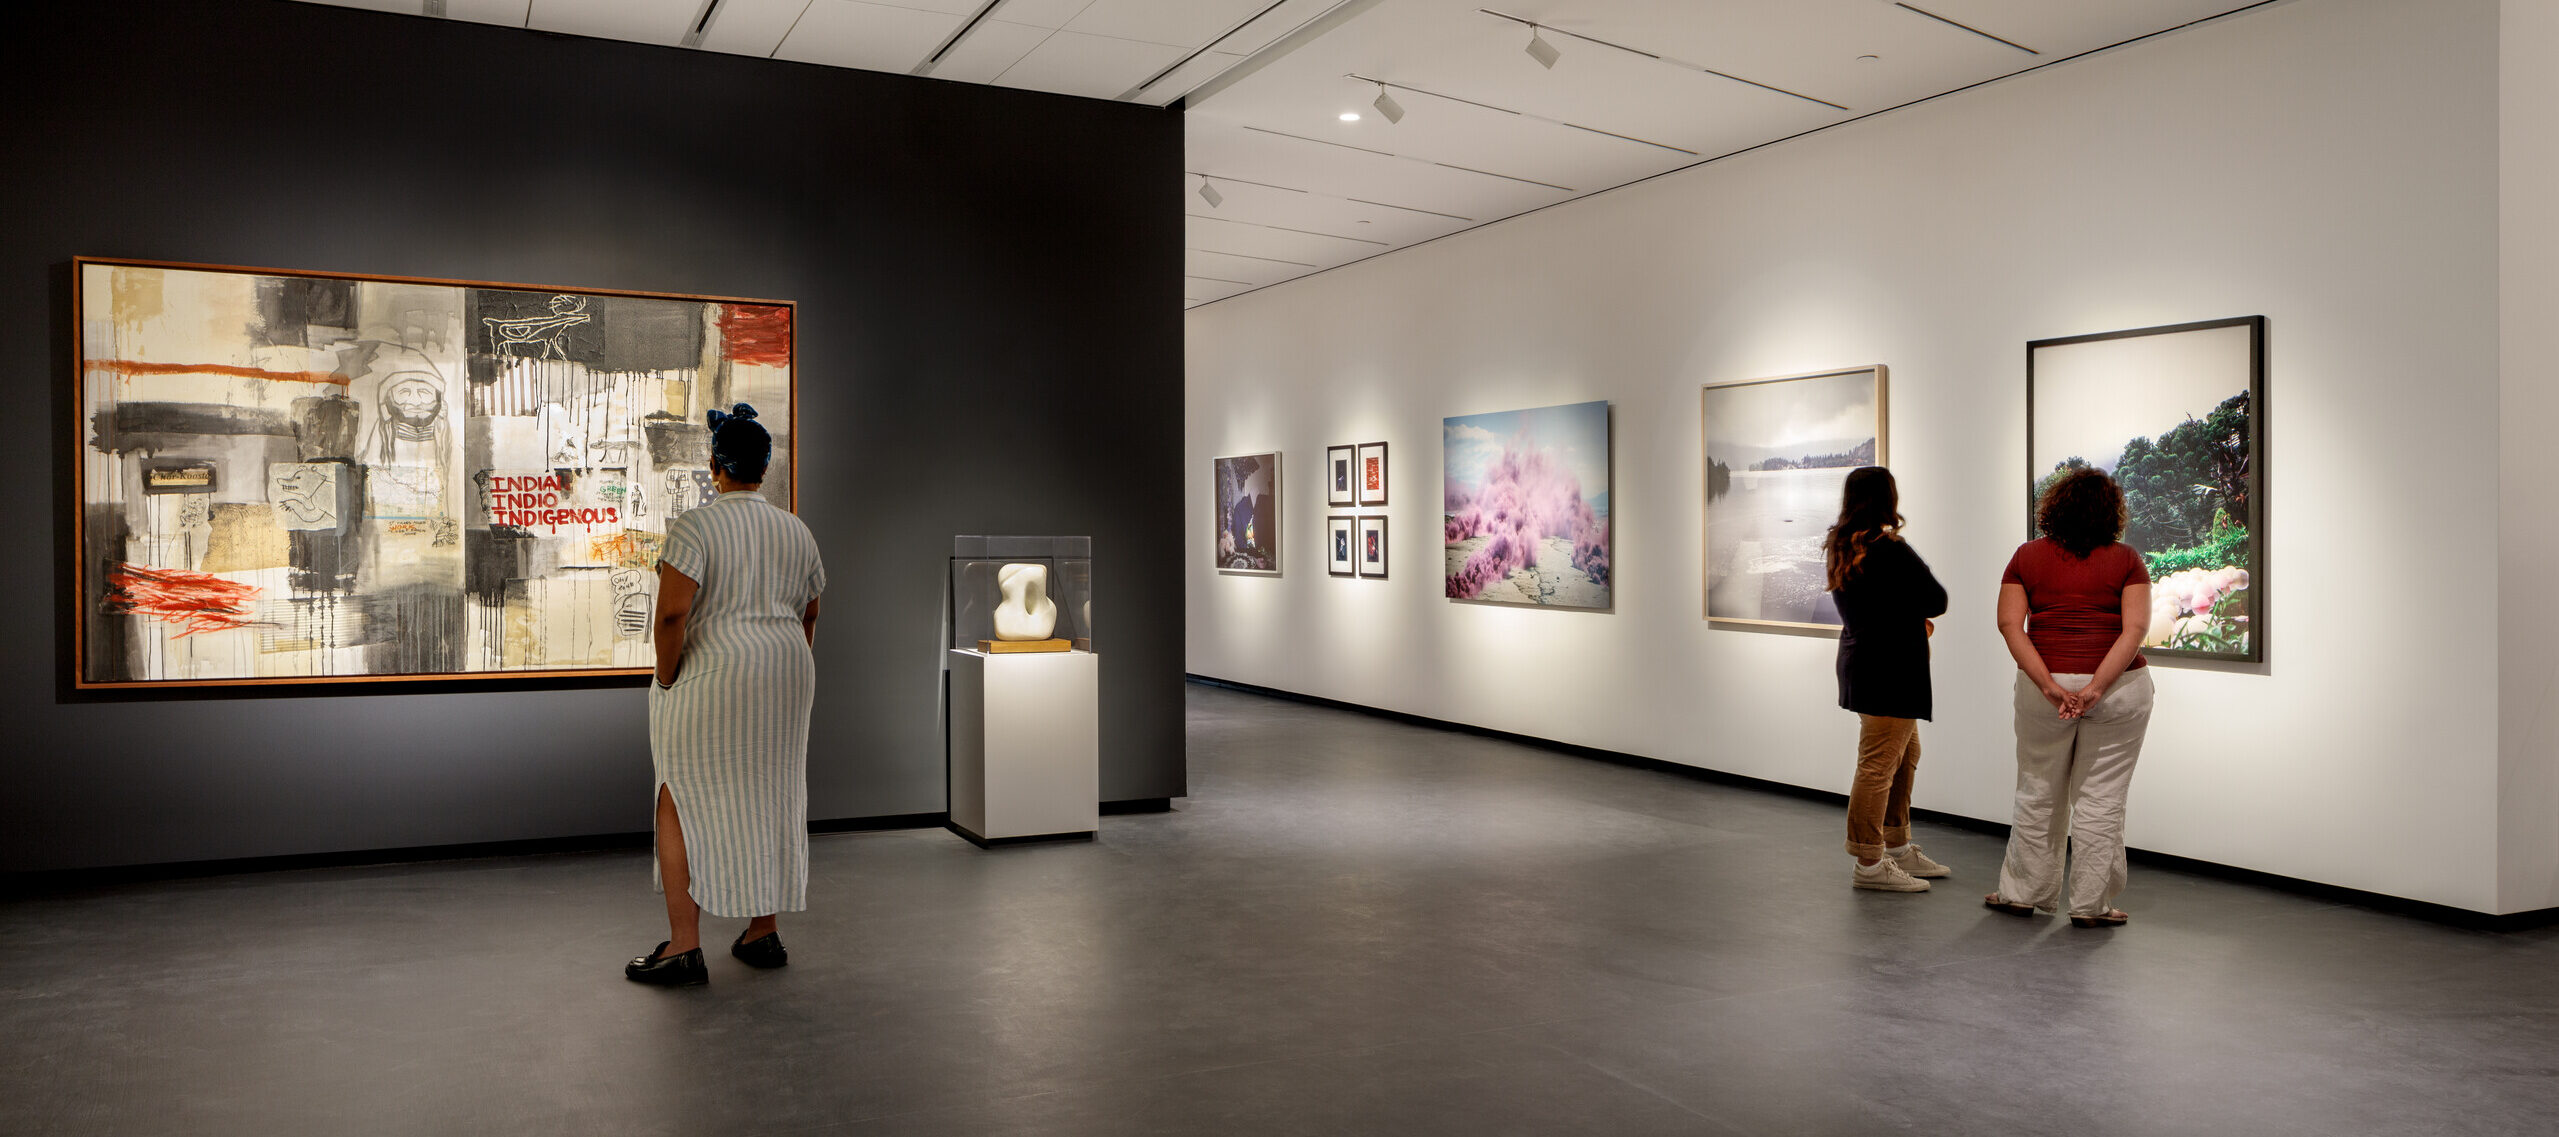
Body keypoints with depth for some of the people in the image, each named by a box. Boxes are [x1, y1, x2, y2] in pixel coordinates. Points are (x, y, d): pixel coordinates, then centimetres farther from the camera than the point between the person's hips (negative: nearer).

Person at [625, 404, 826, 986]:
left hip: (711, 677, -6)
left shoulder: (694, 527, -10)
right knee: (771, 800, 12)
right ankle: (764, 934, 19)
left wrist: (666, 679, -7)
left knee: (682, 801, 3)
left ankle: (684, 947, 0)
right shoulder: (796, 530, 10)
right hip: (786, 679, 6)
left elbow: (672, 613, -19)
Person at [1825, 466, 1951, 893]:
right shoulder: (1891, 551, -19)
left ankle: (1898, 848, 28)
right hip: (1889, 669, -10)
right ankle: (1869, 863, 2)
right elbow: (1937, 601, -11)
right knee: (1879, 765, -4)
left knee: (1906, 753, 20)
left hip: (1859, 661, 10)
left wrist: (1912, 618, 6)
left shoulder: (1840, 548, 8)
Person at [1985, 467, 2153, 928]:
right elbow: (2135, 628, -12)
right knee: (2101, 798, 7)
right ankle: (2091, 905, 13)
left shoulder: (2027, 557, 2)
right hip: (2119, 688, -1)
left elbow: (2010, 623, -6)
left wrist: (2050, 686, -11)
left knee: (2038, 794, 14)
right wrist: (2097, 688, -17)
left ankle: (2024, 892, 24)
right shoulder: (2126, 560, -1)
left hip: (2046, 687, 1)